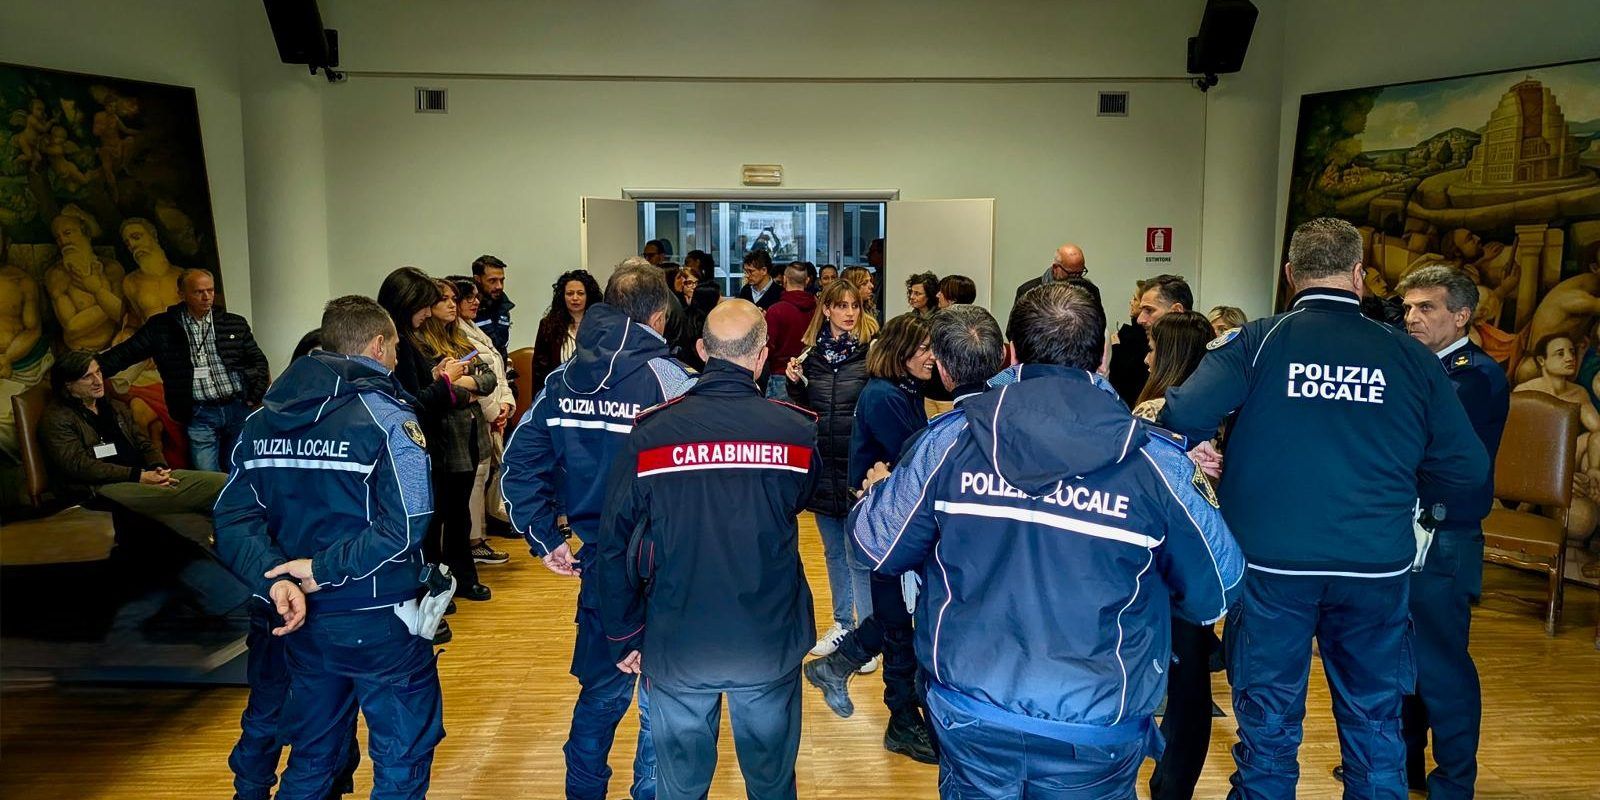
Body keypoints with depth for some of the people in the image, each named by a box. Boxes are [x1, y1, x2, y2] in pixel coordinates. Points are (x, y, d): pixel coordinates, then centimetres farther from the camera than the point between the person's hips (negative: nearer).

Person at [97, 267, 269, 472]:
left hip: (238, 408, 1)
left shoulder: (235, 324, 9)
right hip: (199, 415, -1)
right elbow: (124, 354, 5)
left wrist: (254, 399, 4)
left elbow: (259, 361, 15)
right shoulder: (161, 327, 5)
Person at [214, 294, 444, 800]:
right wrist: (324, 569, -17)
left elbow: (235, 521, -3)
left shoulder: (263, 420, 4)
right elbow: (402, 529, -25)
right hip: (379, 625, -6)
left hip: (300, 623, 6)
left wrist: (275, 578, -15)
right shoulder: (386, 418, -15)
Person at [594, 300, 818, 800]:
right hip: (770, 645, 0)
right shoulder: (798, 431, -10)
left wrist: (625, 637, 6)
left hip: (676, 646, 0)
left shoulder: (651, 433, -10)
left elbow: (614, 544, -5)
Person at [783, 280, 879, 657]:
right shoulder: (811, 353, 6)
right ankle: (843, 624, 32)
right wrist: (794, 383, -5)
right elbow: (801, 412, 11)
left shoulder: (871, 350, -8)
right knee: (833, 551, 17)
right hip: (822, 466, 5)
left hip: (857, 466, -5)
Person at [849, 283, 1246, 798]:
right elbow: (1215, 595, -2)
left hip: (969, 713, 1)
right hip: (1096, 732, -1)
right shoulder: (1153, 461, -14)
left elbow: (879, 547, -1)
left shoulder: (950, 438, -10)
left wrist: (876, 493, 21)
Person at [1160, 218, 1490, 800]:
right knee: (1375, 722, 18)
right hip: (1377, 567, 2)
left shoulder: (1256, 342, -8)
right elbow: (1467, 468, 1)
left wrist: (1201, 448, 0)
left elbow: (1184, 414, -21)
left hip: (1271, 561, -1)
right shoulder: (1409, 357, -1)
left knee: (1268, 725, 13)